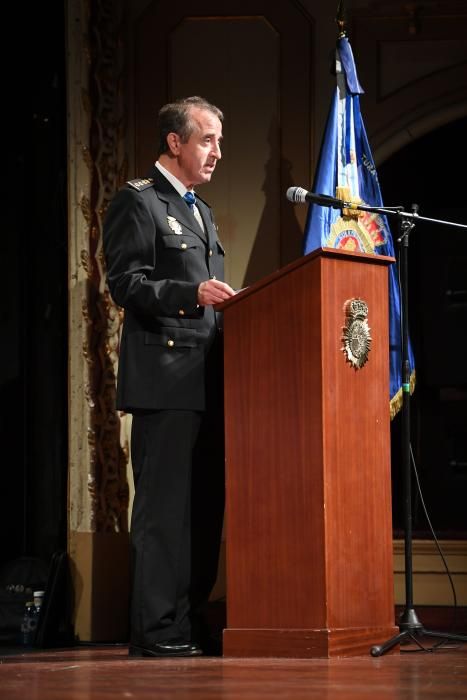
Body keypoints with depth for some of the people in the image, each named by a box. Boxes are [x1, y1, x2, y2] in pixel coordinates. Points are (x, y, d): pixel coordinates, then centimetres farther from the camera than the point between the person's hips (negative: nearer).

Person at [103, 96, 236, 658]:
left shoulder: (200, 213, 25)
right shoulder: (137, 202, -2)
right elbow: (125, 283, -11)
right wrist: (192, 292, -23)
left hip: (206, 380, 9)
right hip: (165, 379, -9)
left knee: (204, 505, 6)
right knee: (164, 505, -9)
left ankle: (189, 621, 11)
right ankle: (157, 630, -7)